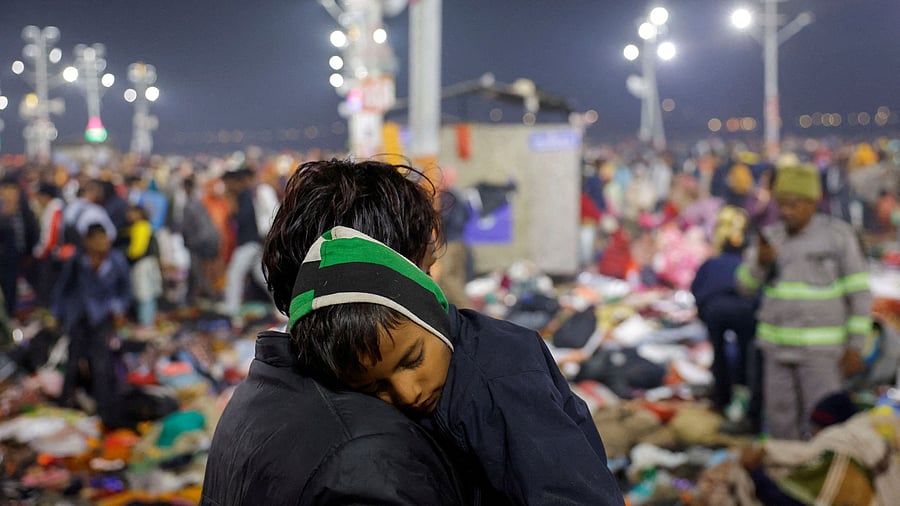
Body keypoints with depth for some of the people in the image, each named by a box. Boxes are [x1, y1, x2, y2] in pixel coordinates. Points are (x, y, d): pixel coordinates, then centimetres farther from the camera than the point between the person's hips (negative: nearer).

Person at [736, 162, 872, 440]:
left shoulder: (838, 234, -12)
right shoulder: (772, 235, 2)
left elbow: (859, 292, -8)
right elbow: (747, 283, 2)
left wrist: (855, 347, -11)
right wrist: (760, 260, -20)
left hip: (821, 347, -5)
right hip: (778, 343, 5)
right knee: (781, 422, 10)